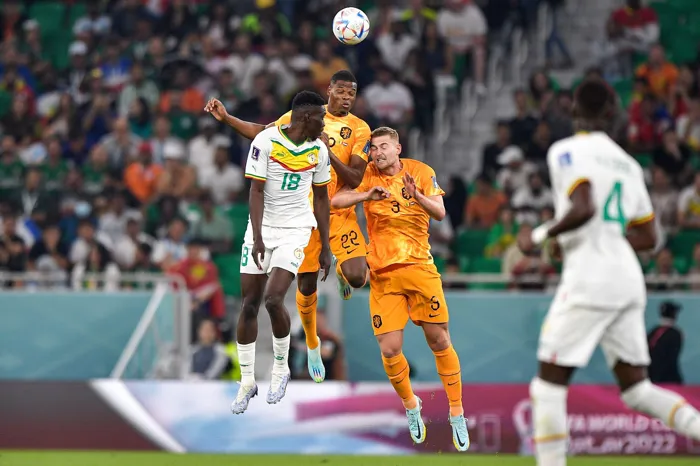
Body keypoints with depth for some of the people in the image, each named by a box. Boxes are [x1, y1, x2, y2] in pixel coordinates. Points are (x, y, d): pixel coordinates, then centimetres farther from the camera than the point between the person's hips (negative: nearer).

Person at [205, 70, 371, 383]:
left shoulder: (360, 130, -3)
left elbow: (355, 179, -10)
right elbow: (263, 133, 12)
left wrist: (330, 153, -24)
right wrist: (226, 118, 3)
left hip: (339, 213, -1)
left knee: (356, 277, -22)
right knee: (306, 285, 4)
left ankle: (343, 271, 17)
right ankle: (312, 345, 30)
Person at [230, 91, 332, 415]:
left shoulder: (319, 151, 1)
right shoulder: (266, 141, -11)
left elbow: (322, 199, 10)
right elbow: (256, 191, -13)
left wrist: (325, 247, 10)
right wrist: (257, 238, -21)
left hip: (295, 229, 0)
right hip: (262, 228, 0)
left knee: (273, 299, -18)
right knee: (249, 304, 1)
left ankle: (281, 368, 4)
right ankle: (247, 381, 14)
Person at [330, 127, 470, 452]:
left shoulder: (420, 172, -1)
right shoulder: (368, 175, 0)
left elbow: (440, 213, -11)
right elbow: (335, 201, -10)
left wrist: (417, 195, -30)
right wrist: (367, 195, -27)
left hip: (419, 267, 0)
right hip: (383, 274, 0)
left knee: (439, 342, 0)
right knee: (389, 349, -6)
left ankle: (457, 413, 13)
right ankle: (410, 406, 21)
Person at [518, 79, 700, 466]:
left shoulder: (567, 152, -5)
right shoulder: (627, 162, 18)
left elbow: (584, 208, -21)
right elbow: (647, 238, 18)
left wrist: (540, 235, -8)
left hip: (589, 279, -7)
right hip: (629, 282, 7)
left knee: (549, 383, 1)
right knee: (636, 388, 9)